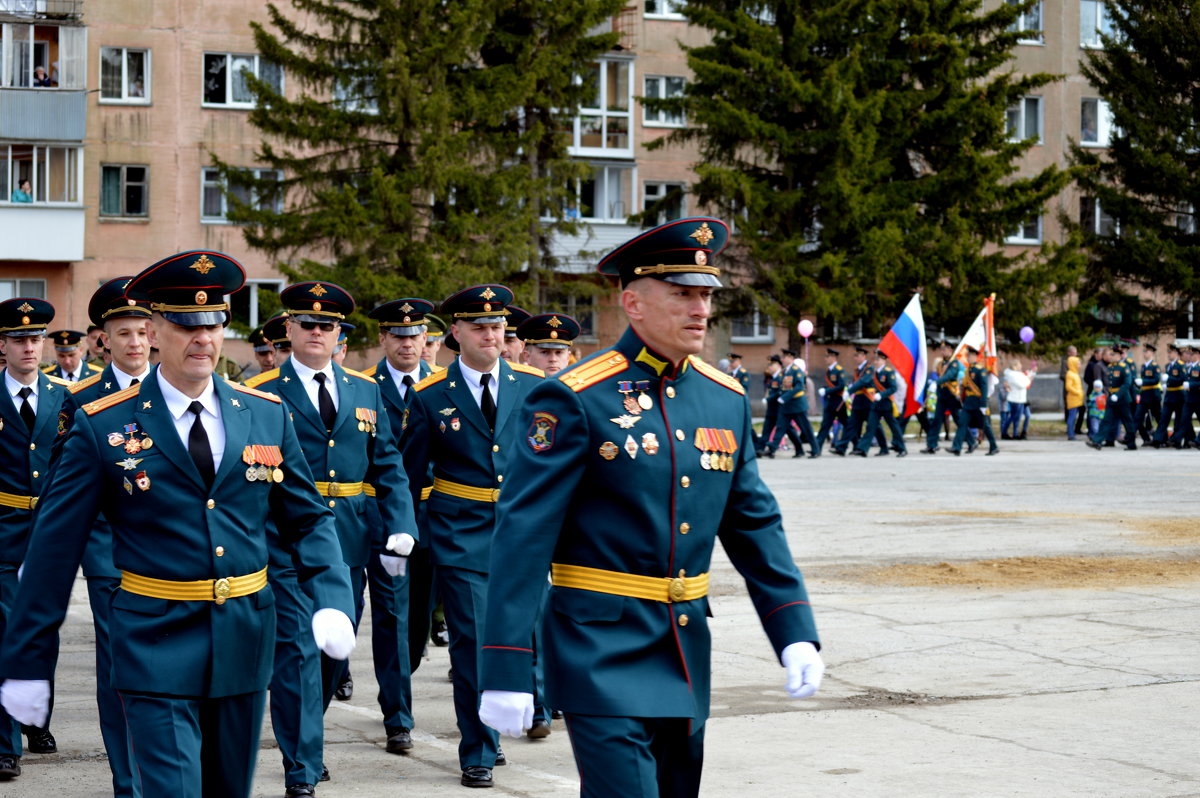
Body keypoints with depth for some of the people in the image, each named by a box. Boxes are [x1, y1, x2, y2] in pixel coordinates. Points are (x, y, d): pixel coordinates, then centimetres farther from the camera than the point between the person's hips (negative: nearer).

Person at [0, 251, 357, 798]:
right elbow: (54, 548, -4)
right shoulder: (103, 426, -6)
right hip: (155, 648, -4)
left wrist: (332, 603, -8)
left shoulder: (266, 416, 5)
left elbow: (308, 520, 10)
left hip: (244, 645, 4)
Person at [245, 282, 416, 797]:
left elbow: (388, 466, 10)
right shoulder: (261, 394, 0)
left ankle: (302, 739, 35)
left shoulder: (365, 391, 12)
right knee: (298, 651, -8)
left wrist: (400, 529, -2)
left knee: (334, 652, 14)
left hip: (350, 541, 5)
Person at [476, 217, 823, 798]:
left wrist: (795, 633, 4)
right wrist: (505, 671, -18)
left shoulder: (726, 399, 8)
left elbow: (755, 524, 14)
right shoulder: (575, 400, -11)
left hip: (688, 653, 7)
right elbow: (523, 534, -14)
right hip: (602, 653, -7)